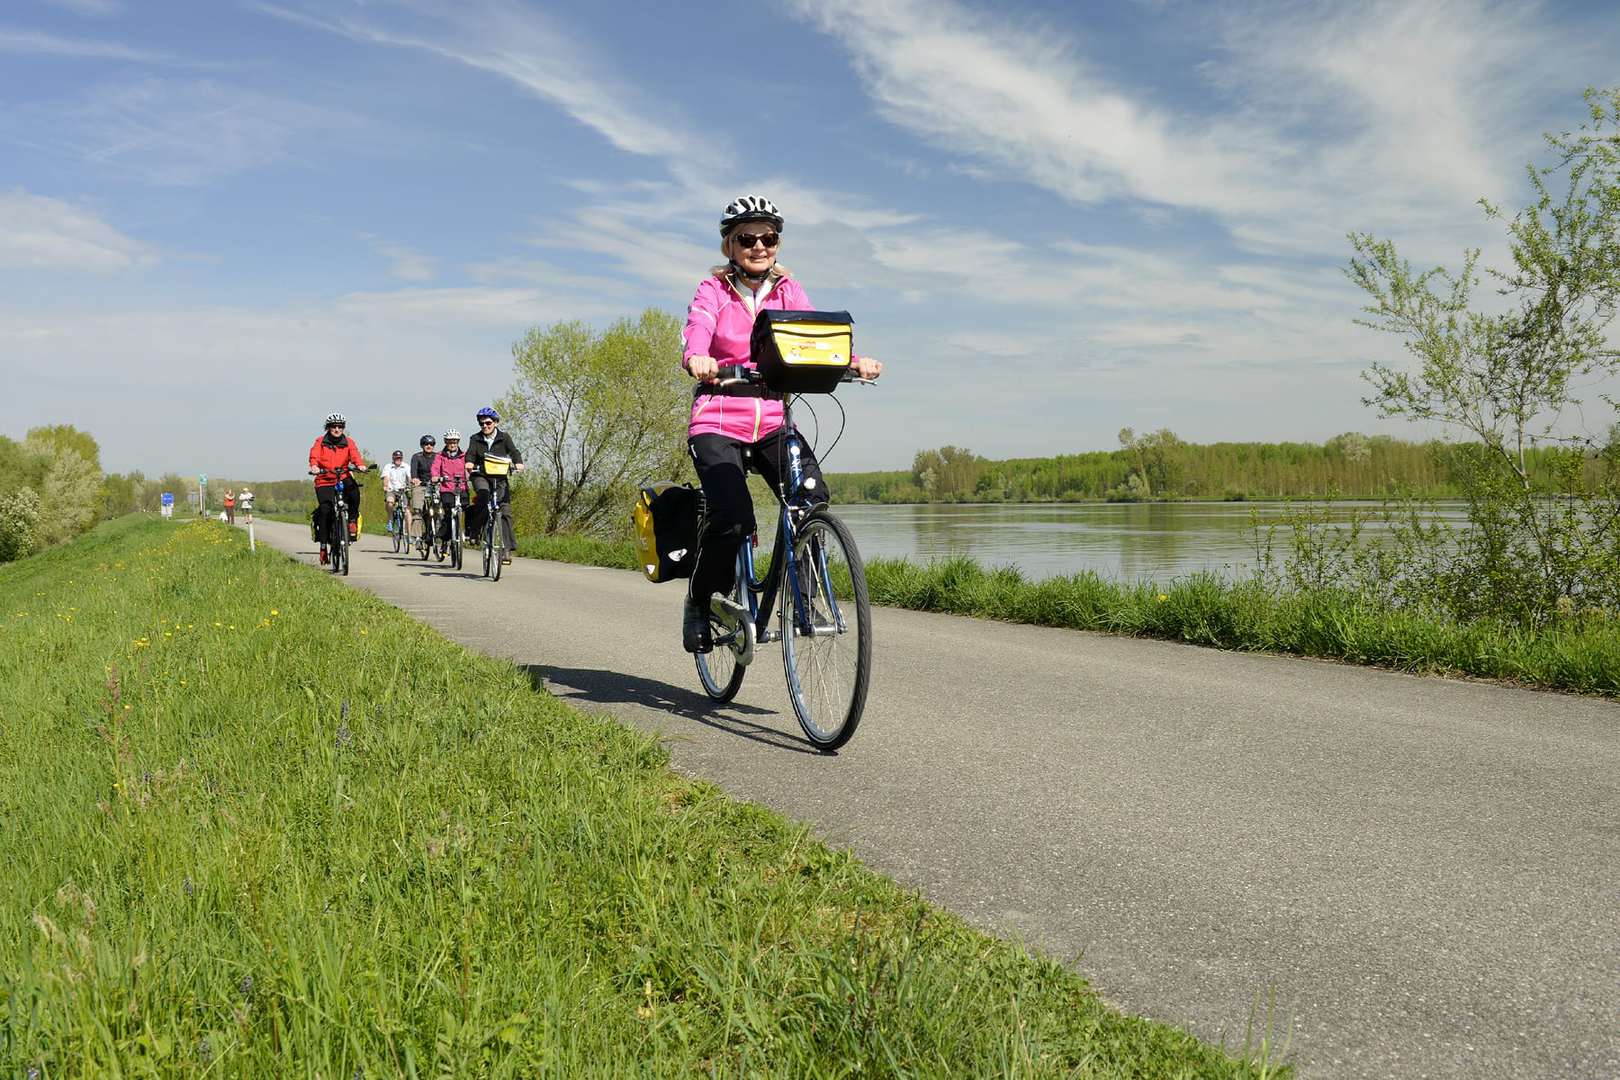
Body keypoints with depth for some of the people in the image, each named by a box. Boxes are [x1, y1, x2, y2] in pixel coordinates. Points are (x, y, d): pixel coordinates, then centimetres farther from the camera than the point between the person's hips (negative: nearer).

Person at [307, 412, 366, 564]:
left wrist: (360, 465, -33)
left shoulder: (348, 442, 6)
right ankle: (323, 545, -4)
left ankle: (353, 521, -9)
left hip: (343, 478, 0)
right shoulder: (320, 442, 4)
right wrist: (314, 467, -34)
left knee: (354, 491, -33)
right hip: (324, 481, 0)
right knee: (325, 510, -15)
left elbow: (354, 455, -11)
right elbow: (314, 456, -12)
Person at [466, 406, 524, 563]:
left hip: (500, 477, 1)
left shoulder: (504, 438, 4)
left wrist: (518, 463, -33)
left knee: (505, 509, -11)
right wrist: (469, 462, -36)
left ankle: (507, 548, -10)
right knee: (484, 494, -35)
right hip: (481, 476, -1)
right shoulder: (475, 439, 5)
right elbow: (471, 452, -12)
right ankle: (477, 527, -18)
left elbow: (513, 451, -11)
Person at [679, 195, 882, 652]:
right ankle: (700, 605, 3)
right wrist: (698, 360, -45)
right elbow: (695, 333, -20)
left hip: (772, 422, 3)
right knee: (732, 520, -24)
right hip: (717, 425, -3)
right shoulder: (713, 289, -1)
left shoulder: (787, 290, 8)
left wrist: (854, 359, -29)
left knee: (814, 501, -21)